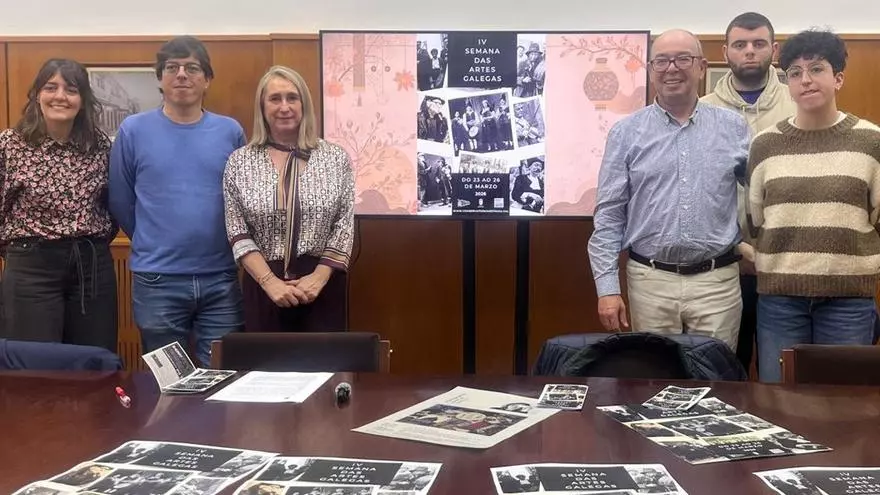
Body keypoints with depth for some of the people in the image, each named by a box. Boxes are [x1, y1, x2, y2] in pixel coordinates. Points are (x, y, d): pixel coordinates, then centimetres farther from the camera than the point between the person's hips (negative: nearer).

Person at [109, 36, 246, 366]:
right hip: (157, 280, 0)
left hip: (221, 278, 1)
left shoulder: (230, 131, 2)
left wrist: (217, 243, 7)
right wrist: (151, 243, 12)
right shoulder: (134, 130, -2)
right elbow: (120, 202, 6)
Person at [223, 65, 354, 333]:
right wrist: (270, 281, -12)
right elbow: (238, 234, -1)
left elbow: (345, 227, -1)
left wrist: (319, 276, -11)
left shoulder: (336, 157, 1)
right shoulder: (240, 161, 2)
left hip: (323, 283, 0)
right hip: (264, 284, 0)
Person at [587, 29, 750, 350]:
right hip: (650, 281, -1)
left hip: (717, 282, 1)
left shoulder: (734, 127, 5)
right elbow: (609, 215, 0)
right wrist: (608, 286, -5)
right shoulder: (626, 133, 1)